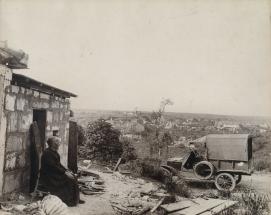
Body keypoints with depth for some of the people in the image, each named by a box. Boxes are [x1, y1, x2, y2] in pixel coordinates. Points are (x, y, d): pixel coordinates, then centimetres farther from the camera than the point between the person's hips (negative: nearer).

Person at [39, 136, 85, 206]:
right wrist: (65, 172, -22)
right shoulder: (47, 153, -18)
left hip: (55, 173, 9)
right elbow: (53, 166, -23)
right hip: (48, 176, -9)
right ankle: (69, 201, -11)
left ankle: (75, 199, -4)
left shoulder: (54, 152, 11)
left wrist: (66, 170, 1)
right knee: (67, 179, -21)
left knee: (72, 177, -7)